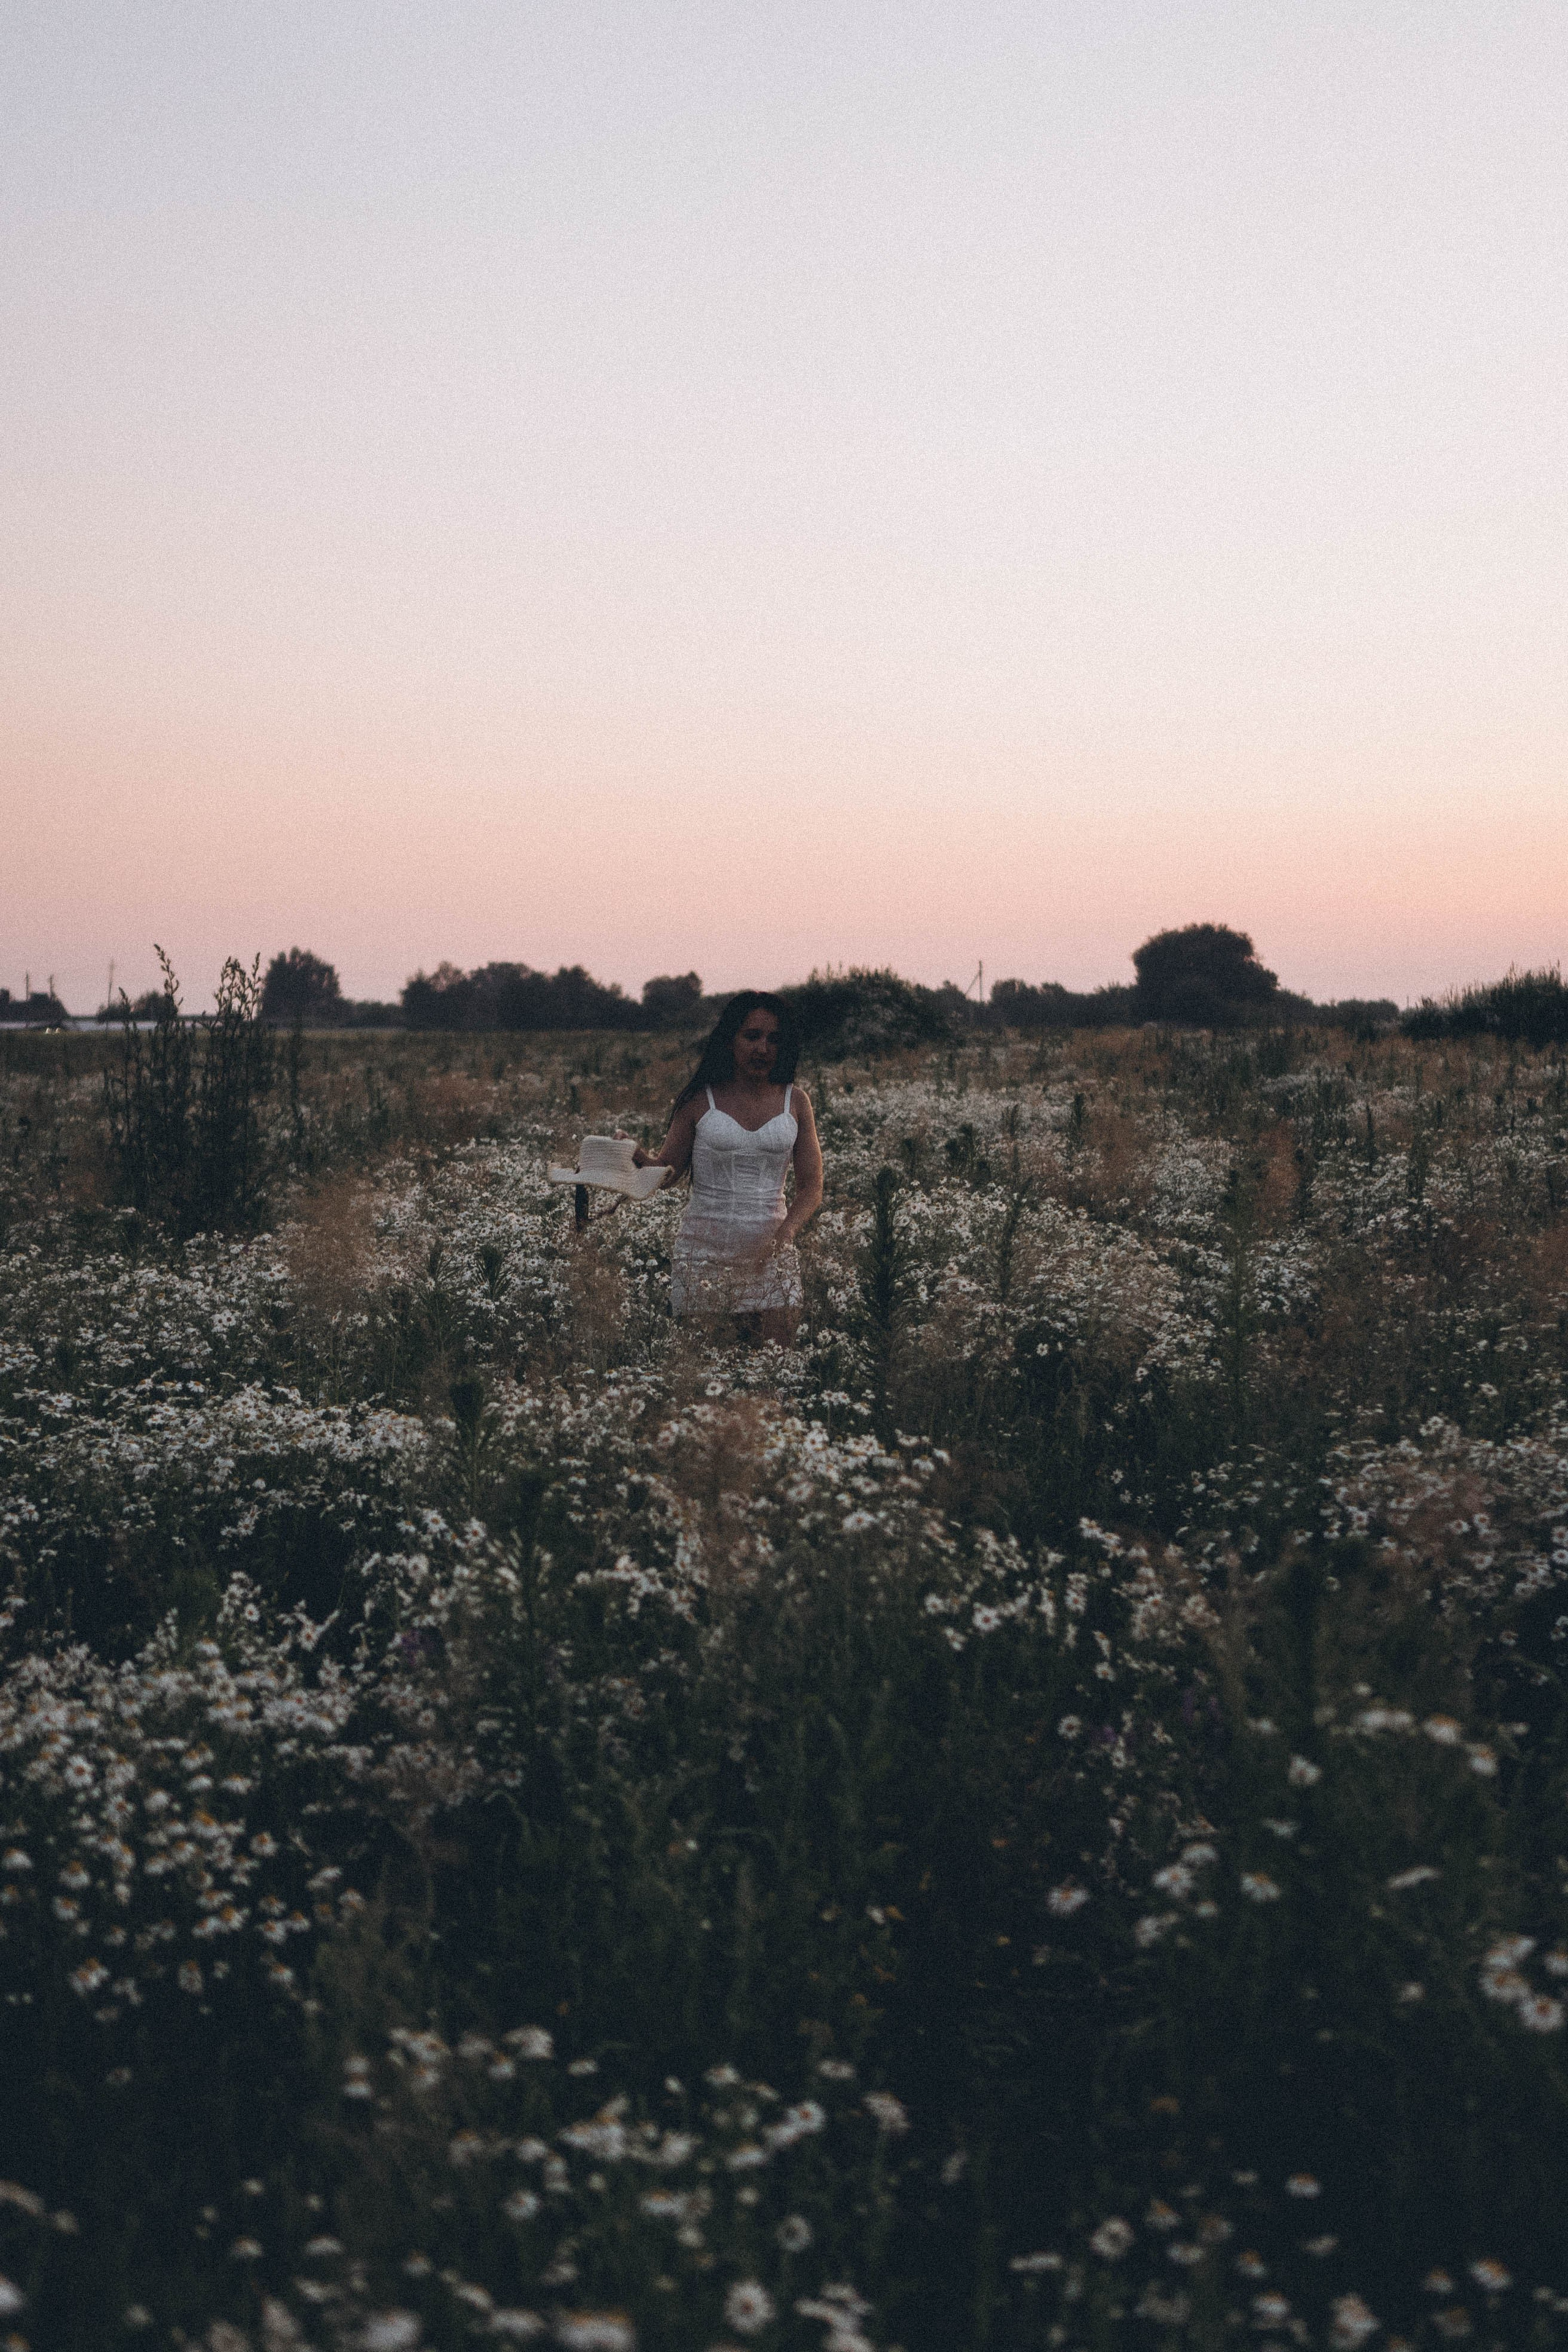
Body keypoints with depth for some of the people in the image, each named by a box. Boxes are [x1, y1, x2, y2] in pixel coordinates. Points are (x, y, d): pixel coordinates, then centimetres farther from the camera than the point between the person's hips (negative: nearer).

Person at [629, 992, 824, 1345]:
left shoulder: (795, 1101, 5)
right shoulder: (701, 1099, 0)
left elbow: (811, 1186, 5)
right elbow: (669, 1170, 3)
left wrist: (787, 1230, -13)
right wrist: (640, 1159, -18)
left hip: (769, 1259, 2)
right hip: (703, 1254, -2)